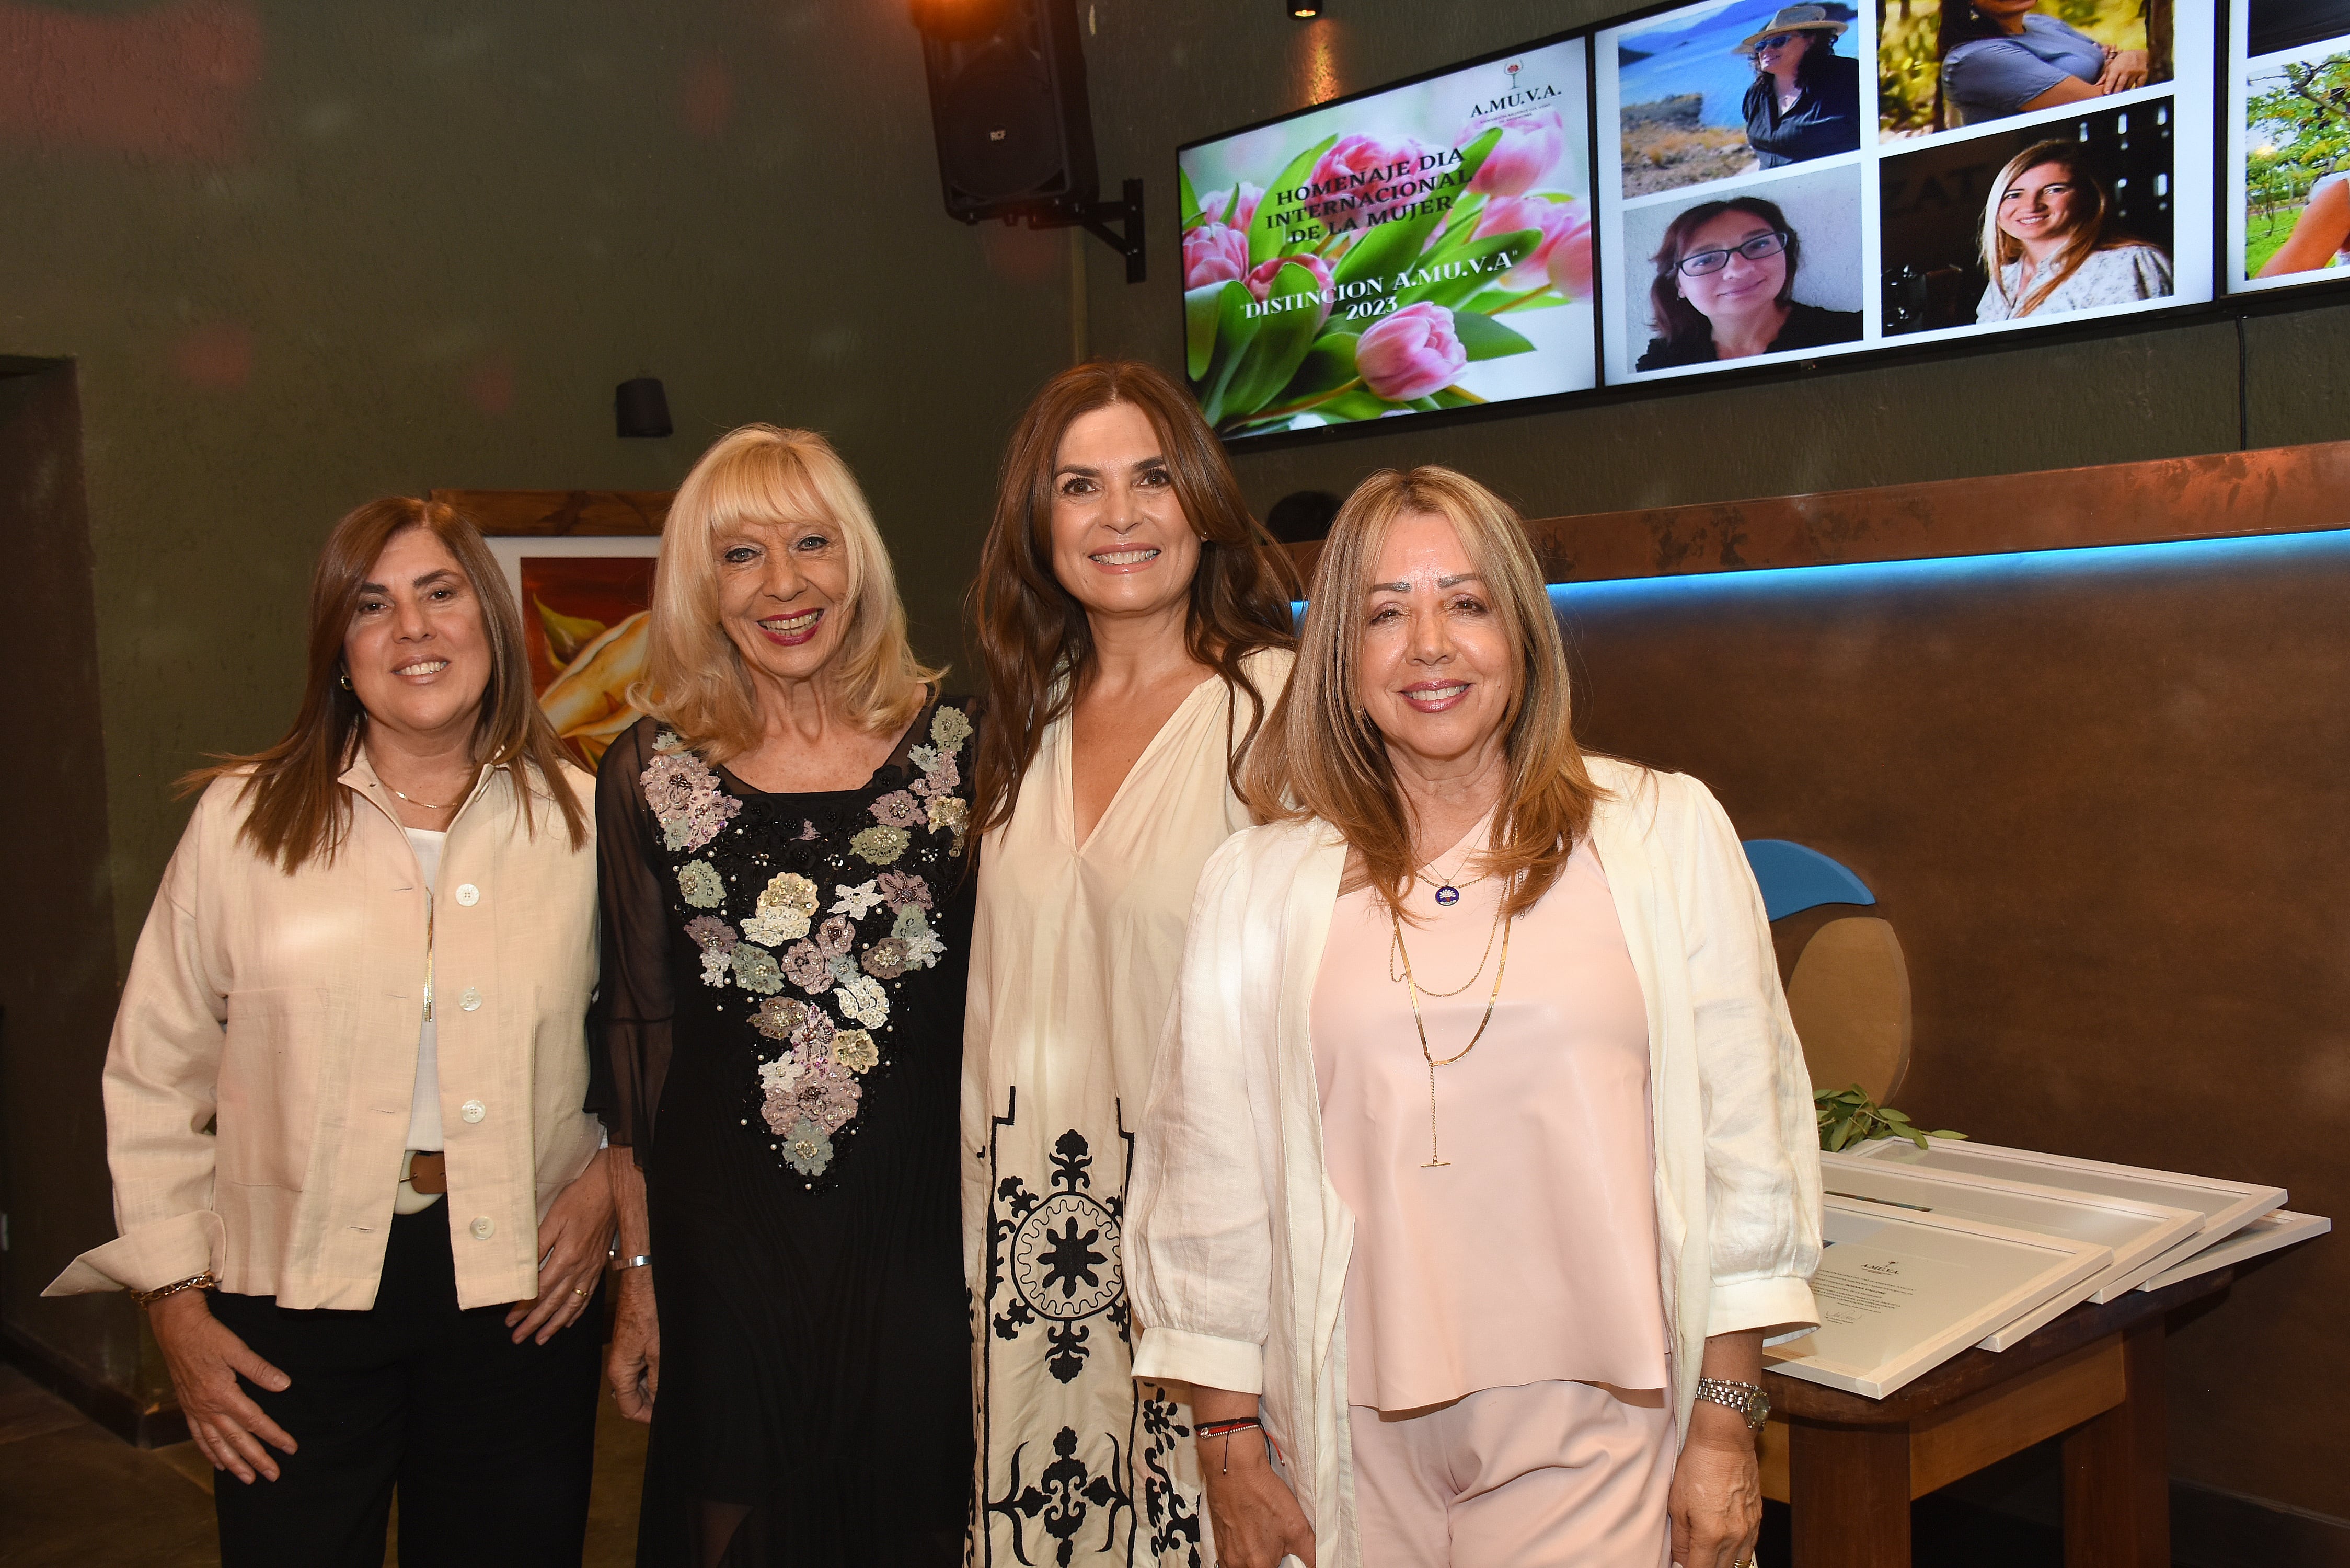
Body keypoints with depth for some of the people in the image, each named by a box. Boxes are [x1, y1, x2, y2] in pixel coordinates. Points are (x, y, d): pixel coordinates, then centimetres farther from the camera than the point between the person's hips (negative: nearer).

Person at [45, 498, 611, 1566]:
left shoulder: (582, 822, 2)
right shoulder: (243, 819, 0)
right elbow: (154, 1080, 3)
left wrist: (607, 1178, -1)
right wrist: (176, 1301, 1)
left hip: (520, 1293, 1)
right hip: (295, 1290, -1)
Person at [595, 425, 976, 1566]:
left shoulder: (952, 740, -1)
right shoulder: (651, 774, 1)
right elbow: (636, 1035, 4)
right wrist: (637, 1273, 3)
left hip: (923, 1222, 0)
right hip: (724, 1239, 1)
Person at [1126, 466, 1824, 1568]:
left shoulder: (1666, 836, 1)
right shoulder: (1258, 884, 2)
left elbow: (1743, 1136, 1)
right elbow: (1210, 1180, 5)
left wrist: (1727, 1422, 0)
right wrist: (1230, 1445, 6)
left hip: (1596, 1433, -1)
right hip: (1360, 1442, 1)